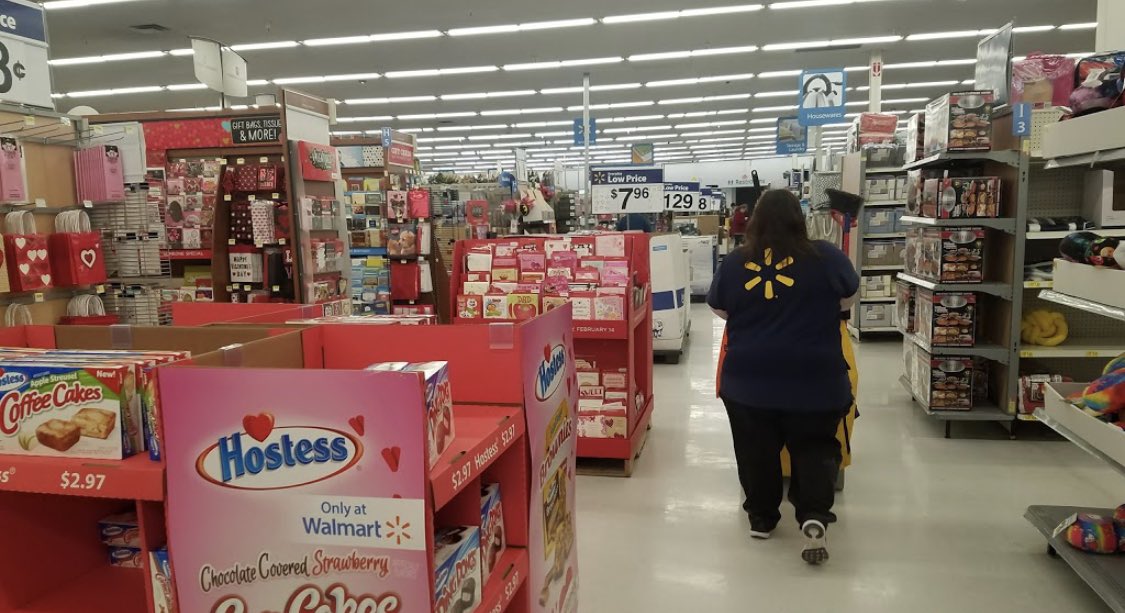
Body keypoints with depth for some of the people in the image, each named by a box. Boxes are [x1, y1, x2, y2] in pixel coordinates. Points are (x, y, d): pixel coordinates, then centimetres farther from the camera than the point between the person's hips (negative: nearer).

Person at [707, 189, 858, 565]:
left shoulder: (734, 263, -4)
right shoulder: (826, 257, -8)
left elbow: (719, 309, 12)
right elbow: (849, 297, 10)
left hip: (748, 381, 2)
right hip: (813, 380, -1)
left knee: (756, 452, 15)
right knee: (815, 448, 13)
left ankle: (761, 518, 27)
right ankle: (814, 516, -2)